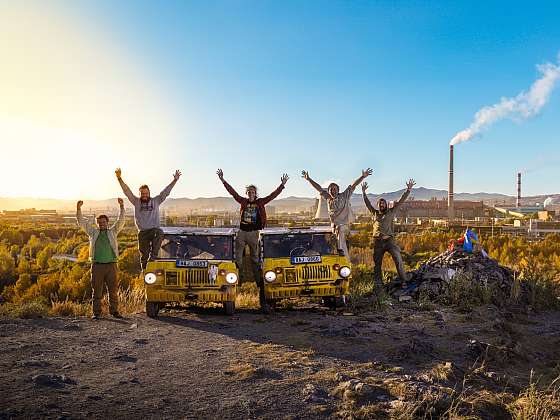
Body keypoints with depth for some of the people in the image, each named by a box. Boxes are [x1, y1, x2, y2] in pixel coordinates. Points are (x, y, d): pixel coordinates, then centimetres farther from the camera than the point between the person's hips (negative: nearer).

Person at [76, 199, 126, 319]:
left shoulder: (113, 231, 13)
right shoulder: (93, 232, 14)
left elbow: (121, 221, 3)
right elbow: (82, 222, 9)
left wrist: (122, 207, -9)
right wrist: (78, 209, -4)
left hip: (111, 265, 0)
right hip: (97, 265, 0)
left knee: (113, 290, 2)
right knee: (97, 290, 3)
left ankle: (114, 311, 10)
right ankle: (96, 312, 10)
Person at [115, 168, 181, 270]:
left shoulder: (156, 201, 10)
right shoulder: (136, 202, 11)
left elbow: (166, 191, 5)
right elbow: (127, 191, 3)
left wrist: (175, 180, -4)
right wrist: (119, 178, -8)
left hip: (155, 229, -1)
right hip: (142, 232, 2)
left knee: (159, 233, -37)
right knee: (144, 255, 3)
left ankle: (153, 257, -28)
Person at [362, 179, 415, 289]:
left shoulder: (391, 212, 12)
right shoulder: (375, 213, 16)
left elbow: (401, 201, 8)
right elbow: (368, 203, 13)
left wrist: (408, 190, 2)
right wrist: (364, 192, 6)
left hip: (389, 240, -2)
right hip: (378, 242, 2)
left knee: (398, 259, -13)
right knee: (377, 264, 6)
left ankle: (404, 280, -5)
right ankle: (378, 284, 15)